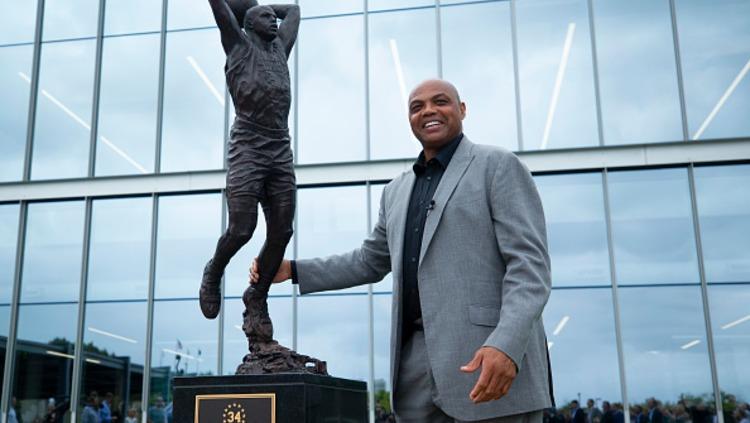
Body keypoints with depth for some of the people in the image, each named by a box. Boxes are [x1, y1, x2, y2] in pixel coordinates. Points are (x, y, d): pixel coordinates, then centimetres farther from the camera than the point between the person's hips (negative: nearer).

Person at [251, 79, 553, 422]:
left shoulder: (499, 167, 1)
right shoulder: (397, 191, 21)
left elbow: (529, 263, -9)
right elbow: (370, 262, 31)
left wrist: (506, 344, -25)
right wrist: (293, 271, 20)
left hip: (493, 360, -6)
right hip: (419, 360, 6)